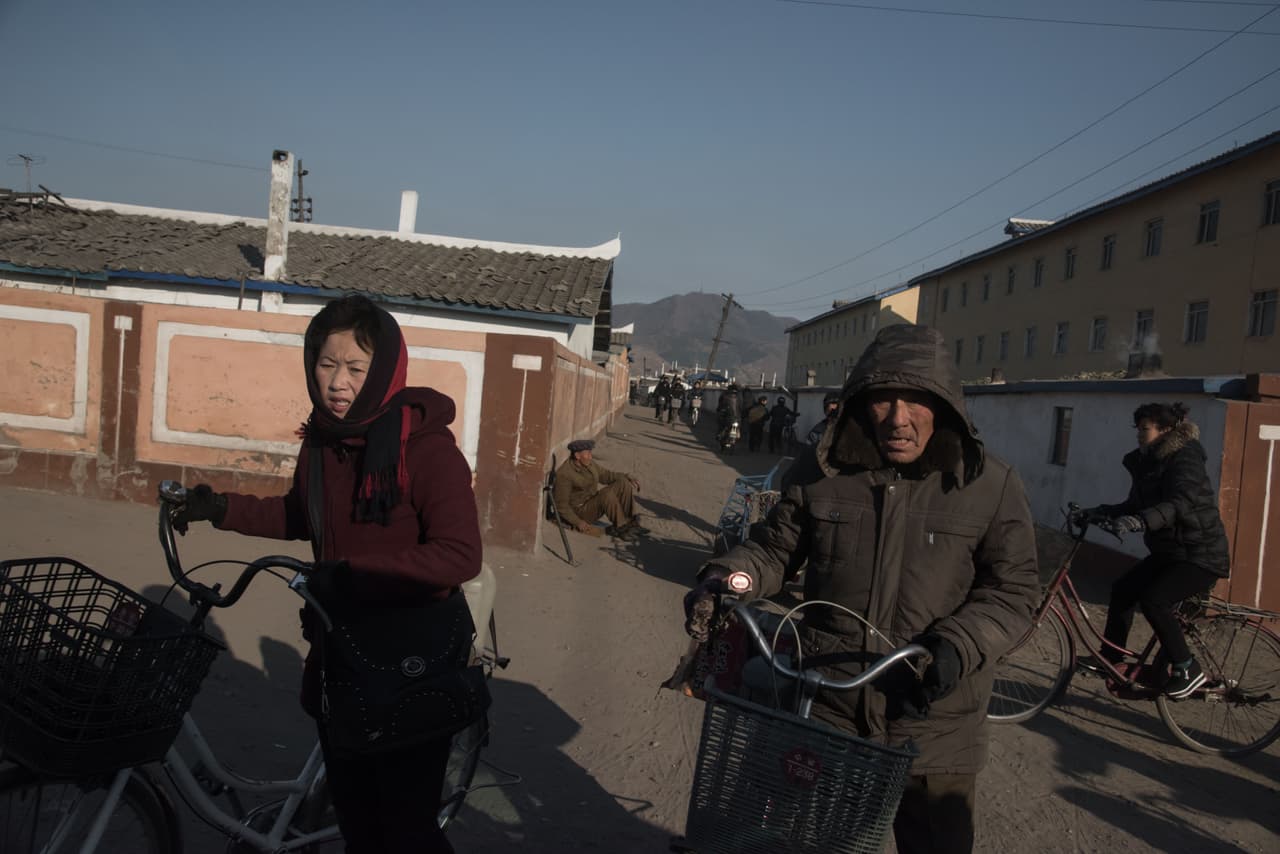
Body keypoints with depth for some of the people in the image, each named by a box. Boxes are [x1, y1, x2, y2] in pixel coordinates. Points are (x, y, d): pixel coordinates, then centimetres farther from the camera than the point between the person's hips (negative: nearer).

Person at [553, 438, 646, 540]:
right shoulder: (564, 474, -22)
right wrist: (578, 522, -26)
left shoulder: (588, 464, 1)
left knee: (623, 483, -8)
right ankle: (622, 527, -19)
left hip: (594, 503, 8)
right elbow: (561, 505, -19)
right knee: (607, 493, -33)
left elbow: (606, 475, 10)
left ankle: (631, 522, -11)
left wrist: (628, 477, -3)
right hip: (579, 511, -8)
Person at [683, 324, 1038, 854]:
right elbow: (775, 549, 7)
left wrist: (958, 646, -22)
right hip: (823, 710, 2)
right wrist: (725, 580, -12)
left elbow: (1012, 593, -5)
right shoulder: (824, 471, -3)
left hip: (933, 730, -1)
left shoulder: (991, 487, -8)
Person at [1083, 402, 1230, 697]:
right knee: (1123, 589, 6)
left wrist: (1141, 521, -50)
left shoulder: (1185, 459, -18)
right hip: (1169, 550, 9)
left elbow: (1180, 503, -35)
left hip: (1202, 554, -9)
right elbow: (1135, 505, 15)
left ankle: (1188, 670, -9)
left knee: (1153, 600, -23)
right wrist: (1098, 512, 1)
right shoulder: (1148, 462, 9)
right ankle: (1110, 659, 18)